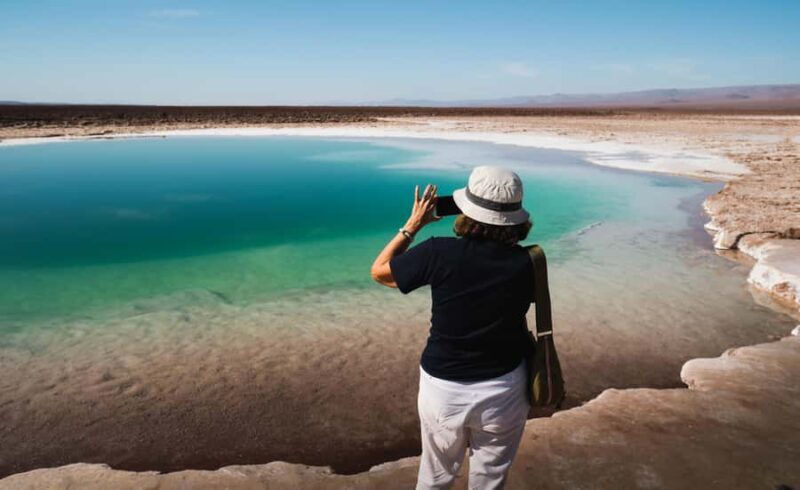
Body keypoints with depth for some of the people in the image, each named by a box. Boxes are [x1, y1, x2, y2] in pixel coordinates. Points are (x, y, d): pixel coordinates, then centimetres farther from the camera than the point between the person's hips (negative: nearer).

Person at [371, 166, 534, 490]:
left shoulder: (440, 253, -18)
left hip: (443, 388, 0)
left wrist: (413, 225, 5)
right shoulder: (526, 262, -14)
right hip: (503, 390, 1)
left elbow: (379, 271, -3)